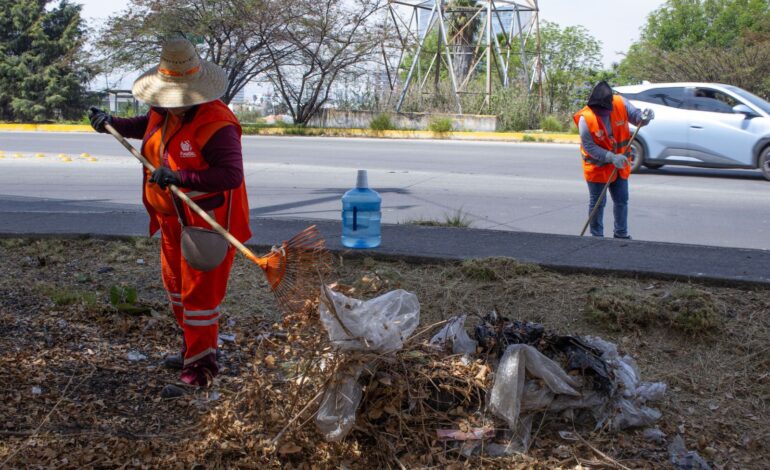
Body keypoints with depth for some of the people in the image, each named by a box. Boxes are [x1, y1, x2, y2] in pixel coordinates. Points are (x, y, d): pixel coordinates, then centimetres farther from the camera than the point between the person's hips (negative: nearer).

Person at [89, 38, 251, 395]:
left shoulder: (216, 125, -26)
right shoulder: (163, 111, 1)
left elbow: (231, 175, -34)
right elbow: (147, 126, 27)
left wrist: (180, 177, -40)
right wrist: (111, 122, 16)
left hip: (209, 221, -9)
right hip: (174, 219, 9)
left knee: (199, 293, -4)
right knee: (175, 284, 21)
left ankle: (199, 371, 7)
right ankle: (192, 348, 40)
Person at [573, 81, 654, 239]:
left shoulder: (621, 104, -16)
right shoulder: (585, 119, -26)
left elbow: (636, 116, -5)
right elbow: (590, 147, -22)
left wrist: (644, 117, -30)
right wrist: (612, 157, -31)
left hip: (620, 163, 5)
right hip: (597, 165, -5)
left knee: (622, 200, 15)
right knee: (598, 203, 4)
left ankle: (621, 234, 31)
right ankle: (597, 236, 18)